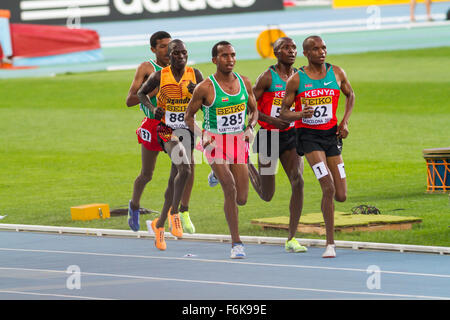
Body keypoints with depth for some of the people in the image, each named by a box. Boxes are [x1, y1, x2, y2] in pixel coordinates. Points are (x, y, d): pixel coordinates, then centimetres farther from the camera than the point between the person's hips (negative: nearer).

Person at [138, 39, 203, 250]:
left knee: (175, 181, 11)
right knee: (185, 169, -28)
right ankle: (173, 213, -17)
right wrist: (152, 107, -9)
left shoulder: (195, 75, 1)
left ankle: (159, 224, 27)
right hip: (167, 130, -4)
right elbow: (141, 93, 10)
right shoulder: (159, 76, -4)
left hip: (187, 131, 4)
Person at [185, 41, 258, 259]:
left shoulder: (244, 83, 2)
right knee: (230, 188, -22)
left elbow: (253, 110, 15)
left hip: (239, 141, 4)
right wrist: (201, 134, -15)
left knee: (241, 199, 2)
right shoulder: (205, 88, -10)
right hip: (215, 141, -4)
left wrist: (250, 127, -5)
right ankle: (236, 243, -15)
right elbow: (189, 116, 1)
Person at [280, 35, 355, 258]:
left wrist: (345, 122, 5)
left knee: (341, 196, 0)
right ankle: (330, 243, -11)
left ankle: (326, 203, 39)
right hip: (308, 135, -4)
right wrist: (301, 114, -23)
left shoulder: (337, 73, 2)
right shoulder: (296, 80, -6)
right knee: (328, 187, -20)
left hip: (331, 133, 4)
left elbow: (350, 95, 20)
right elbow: (283, 113, -1)